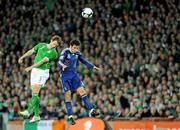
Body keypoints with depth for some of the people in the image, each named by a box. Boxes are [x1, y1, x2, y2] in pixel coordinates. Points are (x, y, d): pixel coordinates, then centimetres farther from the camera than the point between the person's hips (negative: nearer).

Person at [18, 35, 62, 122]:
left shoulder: (54, 53, -9)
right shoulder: (41, 45, 9)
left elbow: (43, 61, -15)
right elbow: (31, 51, 19)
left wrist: (31, 67, -18)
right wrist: (22, 57, 14)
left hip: (43, 71, -6)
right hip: (34, 70, 6)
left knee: (35, 93, -17)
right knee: (34, 93, 3)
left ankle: (28, 111, -22)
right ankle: (37, 115, 7)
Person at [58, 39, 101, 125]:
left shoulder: (77, 53, 3)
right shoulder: (65, 52, -14)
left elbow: (84, 61, 17)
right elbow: (59, 62, -26)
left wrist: (93, 67, 10)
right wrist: (63, 66, -47)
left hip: (74, 75, 5)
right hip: (65, 76, -5)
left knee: (81, 90, -8)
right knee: (68, 94, -8)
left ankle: (91, 111, -11)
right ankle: (70, 117, -1)